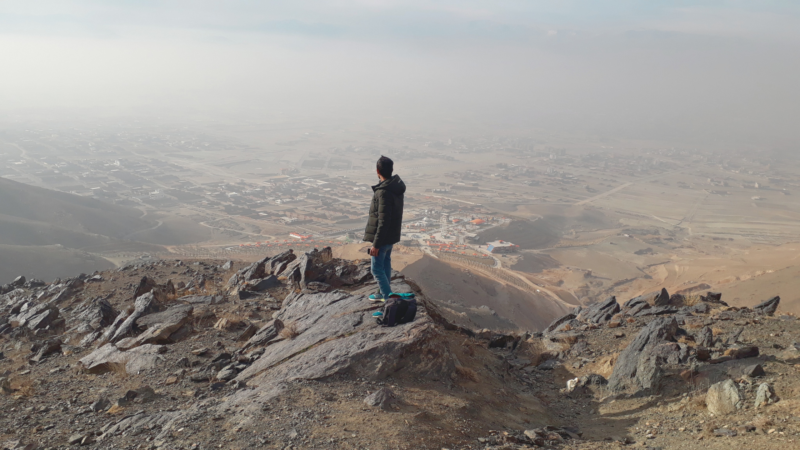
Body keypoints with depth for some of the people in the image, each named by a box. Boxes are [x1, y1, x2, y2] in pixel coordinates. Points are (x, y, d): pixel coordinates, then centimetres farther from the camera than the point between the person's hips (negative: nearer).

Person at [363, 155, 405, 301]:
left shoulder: (384, 192, -28)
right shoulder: (396, 186, 2)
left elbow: (383, 222, -27)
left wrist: (376, 244, -21)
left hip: (383, 236, -9)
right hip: (392, 235, 9)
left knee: (377, 269, 1)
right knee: (386, 262, 22)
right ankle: (385, 293, 37)